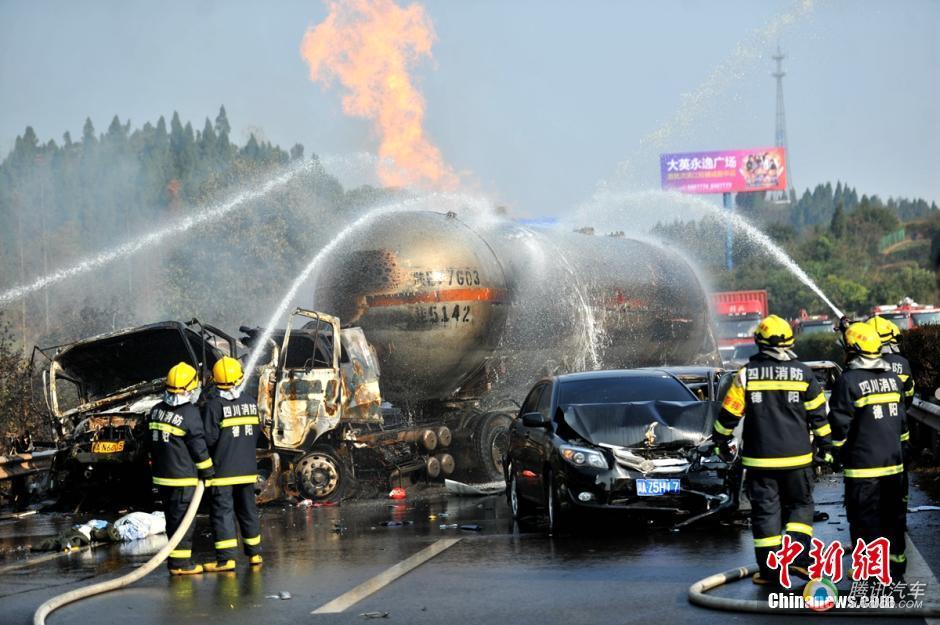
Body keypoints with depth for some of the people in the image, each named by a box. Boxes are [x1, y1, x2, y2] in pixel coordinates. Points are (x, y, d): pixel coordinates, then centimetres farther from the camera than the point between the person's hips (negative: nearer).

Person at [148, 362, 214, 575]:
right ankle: (180, 563, -5)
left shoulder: (156, 411, 8)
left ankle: (177, 561, 20)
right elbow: (198, 445, -11)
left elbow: (150, 442, 16)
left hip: (161, 475, 7)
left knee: (173, 517, 14)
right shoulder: (190, 413, -14)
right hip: (183, 477, -7)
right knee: (182, 518, -4)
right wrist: (207, 471, -1)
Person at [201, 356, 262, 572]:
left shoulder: (214, 405, -13)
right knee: (247, 509, 15)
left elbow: (209, 437, -16)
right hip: (247, 468, 5)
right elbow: (257, 432, 11)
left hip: (223, 469, -5)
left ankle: (226, 558, -8)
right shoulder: (250, 403, 4)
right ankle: (254, 554, 21)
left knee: (223, 511, -3)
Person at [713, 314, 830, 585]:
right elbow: (818, 413, 5)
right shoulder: (803, 373, -1)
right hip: (796, 458, 1)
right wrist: (825, 444, 17)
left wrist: (722, 442, 14)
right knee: (800, 505, 15)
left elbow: (729, 413, 0)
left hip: (759, 459, 0)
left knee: (765, 510, 5)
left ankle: (769, 569, 3)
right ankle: (798, 556, -1)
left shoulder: (746, 374, -4)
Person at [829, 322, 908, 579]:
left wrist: (840, 452, 3)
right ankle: (897, 560, 25)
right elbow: (901, 418, 14)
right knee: (893, 513, 16)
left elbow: (839, 424, -12)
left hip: (863, 463, -6)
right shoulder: (893, 377, 7)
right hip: (894, 461, 6)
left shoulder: (848, 380, -14)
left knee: (865, 517, 0)